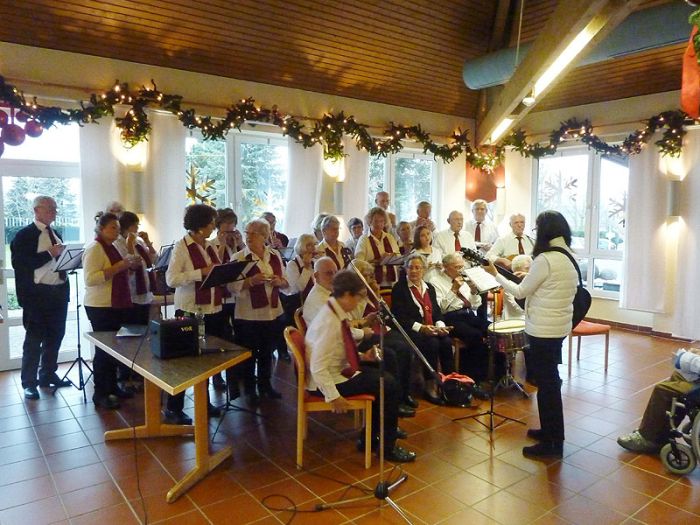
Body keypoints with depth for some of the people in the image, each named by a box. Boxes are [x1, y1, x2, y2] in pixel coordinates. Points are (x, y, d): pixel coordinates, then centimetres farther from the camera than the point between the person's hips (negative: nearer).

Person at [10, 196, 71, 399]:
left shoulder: (56, 234, 16)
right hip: (37, 294, -7)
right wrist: (49, 254, -20)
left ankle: (48, 375, 28)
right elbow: (19, 263, -16)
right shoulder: (24, 235, -6)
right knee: (34, 339, 1)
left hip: (58, 292, 7)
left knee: (55, 336, 14)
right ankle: (29, 383, 10)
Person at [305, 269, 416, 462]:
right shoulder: (329, 323, -28)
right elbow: (318, 368, -28)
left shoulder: (336, 313, 1)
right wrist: (334, 396, -24)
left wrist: (361, 357, 5)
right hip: (330, 380, -10)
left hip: (340, 369, 10)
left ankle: (371, 438, 23)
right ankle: (388, 447, 8)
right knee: (389, 386, -9)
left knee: (385, 379, 14)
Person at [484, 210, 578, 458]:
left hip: (543, 330, -9)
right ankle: (550, 430, 33)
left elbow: (520, 292, -11)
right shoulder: (569, 258, 8)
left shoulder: (545, 260, -19)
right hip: (559, 326, 9)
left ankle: (552, 443, 10)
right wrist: (528, 277, 10)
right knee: (550, 380, 19)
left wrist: (495, 274, -1)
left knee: (546, 383, 0)